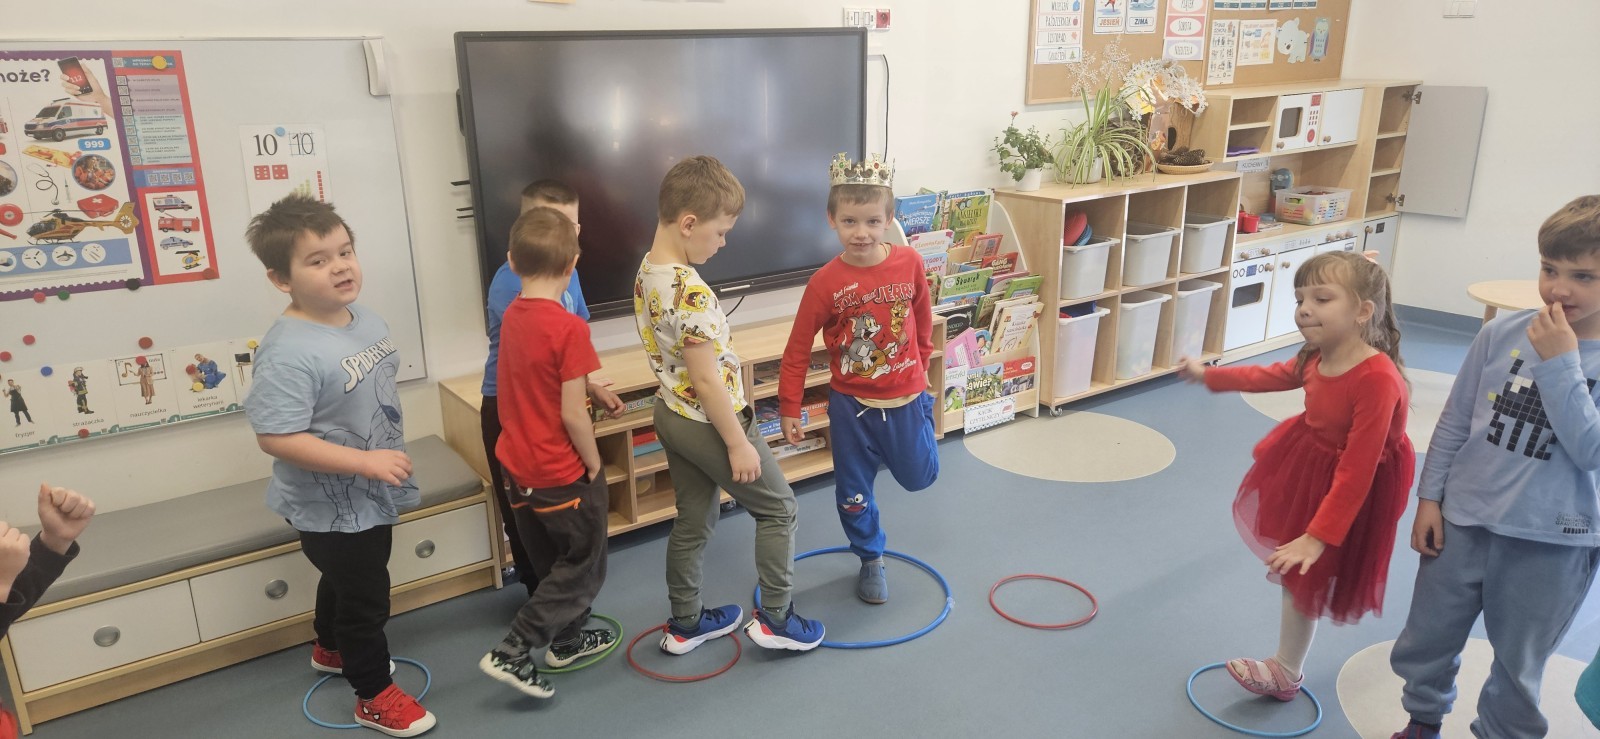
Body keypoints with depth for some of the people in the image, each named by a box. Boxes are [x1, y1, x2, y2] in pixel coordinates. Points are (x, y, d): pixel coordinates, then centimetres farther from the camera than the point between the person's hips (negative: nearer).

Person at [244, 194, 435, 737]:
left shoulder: (368, 321, -3)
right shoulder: (288, 352, -30)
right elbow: (275, 437, -33)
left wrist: (389, 458, 16)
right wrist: (365, 461, -33)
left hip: (369, 495, 8)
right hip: (332, 506, -8)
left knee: (346, 579, 30)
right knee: (366, 596, 8)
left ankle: (331, 650, 57)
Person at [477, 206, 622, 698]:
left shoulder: (512, 316, 0)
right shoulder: (568, 328, -24)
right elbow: (572, 415, -23)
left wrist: (597, 394, 12)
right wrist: (594, 464, -10)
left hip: (519, 468, 8)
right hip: (563, 474, -8)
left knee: (553, 562, 23)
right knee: (583, 571, 10)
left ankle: (568, 641, 38)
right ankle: (512, 653, 6)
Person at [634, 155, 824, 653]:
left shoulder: (647, 272, 0)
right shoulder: (691, 294, -29)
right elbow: (706, 378, -26)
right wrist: (738, 443, -18)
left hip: (672, 414, 9)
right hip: (709, 422, -9)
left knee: (693, 521, 21)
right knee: (777, 508, 11)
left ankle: (685, 623, 34)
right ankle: (776, 618, 20)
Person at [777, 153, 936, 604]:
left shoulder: (910, 263, -12)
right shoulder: (825, 283, -17)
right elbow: (798, 348, -10)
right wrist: (789, 409, -9)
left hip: (906, 395, 1)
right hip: (851, 403, -1)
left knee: (919, 476, 15)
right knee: (854, 490, 11)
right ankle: (871, 561, 34)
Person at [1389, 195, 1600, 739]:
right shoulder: (1502, 334, -5)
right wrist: (1429, 497, 2)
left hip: (1551, 545, -2)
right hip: (1463, 521, 3)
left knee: (1517, 669, 15)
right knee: (1425, 644, 18)